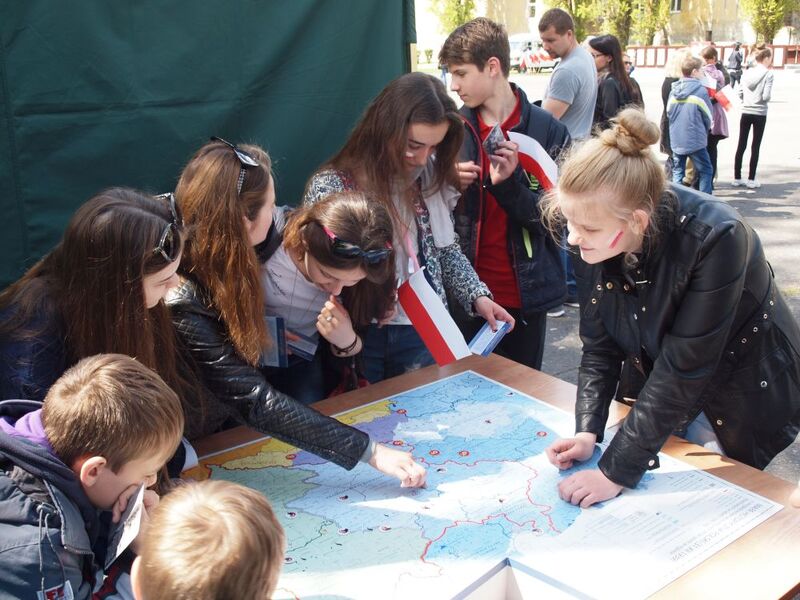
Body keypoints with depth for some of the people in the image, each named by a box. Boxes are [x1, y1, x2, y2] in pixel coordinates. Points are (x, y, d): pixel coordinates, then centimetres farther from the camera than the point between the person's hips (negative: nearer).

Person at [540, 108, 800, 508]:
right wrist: (587, 431, -22)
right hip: (658, 391, 4)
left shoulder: (716, 238, -35)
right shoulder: (593, 240, -19)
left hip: (745, 395, -4)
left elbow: (683, 368, -34)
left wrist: (617, 472, -32)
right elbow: (599, 345, -10)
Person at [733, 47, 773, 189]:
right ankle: (751, 179, 5)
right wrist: (767, 98, 5)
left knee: (741, 145, 9)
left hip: (746, 112, 4)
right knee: (755, 147, 3)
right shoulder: (768, 74, -11)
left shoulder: (747, 73, 2)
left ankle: (737, 178, 14)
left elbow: (740, 93, 2)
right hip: (760, 114, -4)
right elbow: (766, 96, -16)